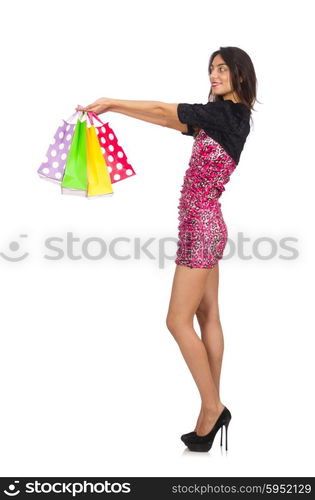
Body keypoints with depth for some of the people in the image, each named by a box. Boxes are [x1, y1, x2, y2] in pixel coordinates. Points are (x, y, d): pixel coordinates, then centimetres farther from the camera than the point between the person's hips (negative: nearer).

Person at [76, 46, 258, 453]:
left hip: (201, 225, -10)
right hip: (206, 224, 10)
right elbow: (171, 121, 16)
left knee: (178, 320, -6)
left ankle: (212, 407, 4)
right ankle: (212, 410, 18)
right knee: (207, 317, 10)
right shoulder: (221, 117, 15)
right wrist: (113, 108, 12)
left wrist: (110, 103, -3)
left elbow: (163, 110, -12)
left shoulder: (226, 113, -11)